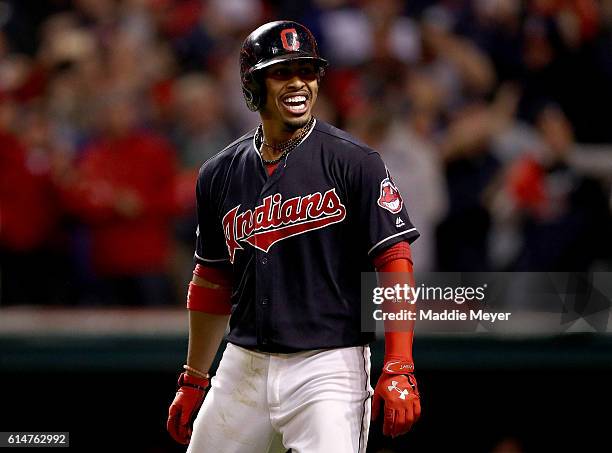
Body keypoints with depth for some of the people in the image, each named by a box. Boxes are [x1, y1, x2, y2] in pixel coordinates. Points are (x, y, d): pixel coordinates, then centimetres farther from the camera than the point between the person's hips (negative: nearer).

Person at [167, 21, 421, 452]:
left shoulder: (353, 162, -6)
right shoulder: (220, 174, 9)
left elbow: (395, 262, -10)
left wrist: (399, 369, -18)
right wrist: (193, 381, 18)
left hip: (327, 368, -5)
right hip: (243, 368, 5)